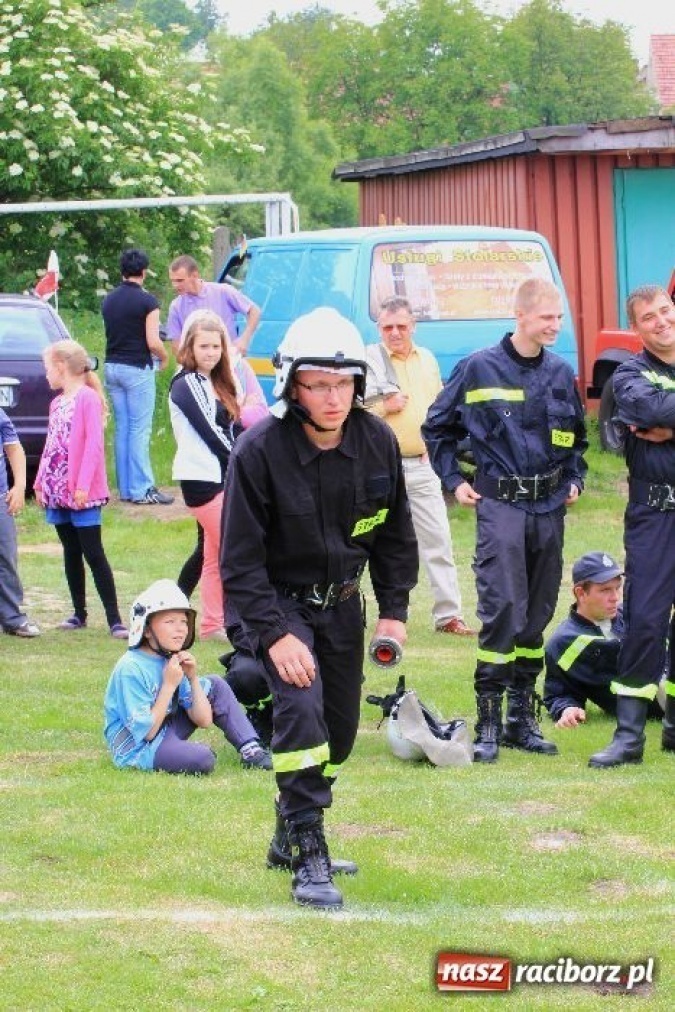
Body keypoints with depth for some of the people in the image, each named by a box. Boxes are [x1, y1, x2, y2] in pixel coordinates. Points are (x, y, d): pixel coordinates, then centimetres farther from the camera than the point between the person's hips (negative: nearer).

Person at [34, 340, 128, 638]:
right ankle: (79, 613, 18)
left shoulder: (88, 398, -11)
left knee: (93, 554, -8)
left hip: (82, 494, -8)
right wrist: (40, 483, 13)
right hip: (58, 491, 8)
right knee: (71, 553, 11)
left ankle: (114, 619, -8)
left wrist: (83, 484, -21)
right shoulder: (57, 403, 14)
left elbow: (94, 443, -16)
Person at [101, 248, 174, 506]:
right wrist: (164, 358, 3)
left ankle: (125, 488, 12)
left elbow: (112, 334, 13)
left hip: (112, 366, 6)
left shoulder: (109, 300, 8)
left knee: (121, 428, 11)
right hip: (138, 369, -6)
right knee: (139, 430, -5)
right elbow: (153, 342, -16)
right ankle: (141, 490, -7)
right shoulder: (146, 301, -12)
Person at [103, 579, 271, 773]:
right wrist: (169, 685, -21)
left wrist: (193, 678, -8)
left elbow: (204, 720, 4)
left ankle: (251, 750, 7)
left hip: (165, 732, 9)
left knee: (215, 685, 9)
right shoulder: (131, 668, -21)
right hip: (137, 749, -9)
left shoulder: (173, 661, 3)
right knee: (202, 758, -33)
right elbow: (146, 732, -23)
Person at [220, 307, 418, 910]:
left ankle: (289, 837, 30)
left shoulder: (378, 442, -9)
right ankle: (309, 859, -19)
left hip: (343, 604, 5)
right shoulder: (259, 452, -23)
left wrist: (394, 611, 3)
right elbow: (240, 559, -18)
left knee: (340, 727, 10)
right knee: (301, 710, -23)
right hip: (279, 604, -5)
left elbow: (395, 534, 7)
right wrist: (275, 635, -24)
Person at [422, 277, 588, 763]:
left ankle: (523, 718, 16)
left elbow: (577, 437, 25)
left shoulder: (561, 373, 9)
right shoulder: (479, 369, -3)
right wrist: (454, 480, 3)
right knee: (502, 610, -13)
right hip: (500, 504, -5)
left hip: (549, 506, 5)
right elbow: (437, 428, 8)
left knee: (538, 614, 8)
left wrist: (574, 479, 11)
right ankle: (488, 724, -9)